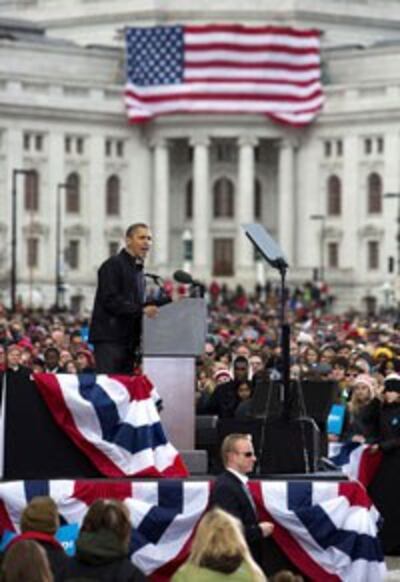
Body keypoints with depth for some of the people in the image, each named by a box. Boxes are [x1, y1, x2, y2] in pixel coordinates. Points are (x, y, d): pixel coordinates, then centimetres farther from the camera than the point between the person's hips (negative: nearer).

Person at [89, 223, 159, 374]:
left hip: (129, 340, 9)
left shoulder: (138, 270, 20)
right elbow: (110, 301, -18)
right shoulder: (113, 265, -7)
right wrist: (141, 310, -25)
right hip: (109, 339, -9)